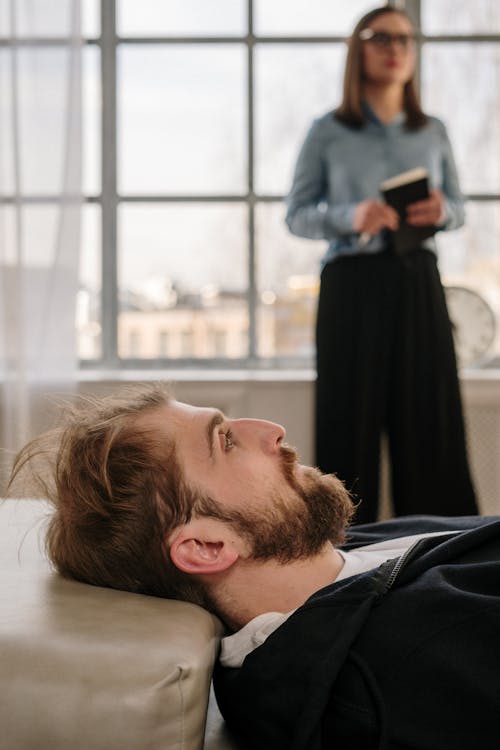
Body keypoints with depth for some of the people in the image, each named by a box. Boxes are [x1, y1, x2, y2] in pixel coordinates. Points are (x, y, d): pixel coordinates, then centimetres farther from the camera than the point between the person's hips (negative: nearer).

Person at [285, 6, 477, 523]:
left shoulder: (433, 133, 12)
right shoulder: (327, 132, 4)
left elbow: (458, 208, 17)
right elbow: (296, 215, 3)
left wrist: (441, 210, -7)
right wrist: (351, 217, -16)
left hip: (418, 285, 3)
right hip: (352, 285, -2)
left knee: (429, 418, 0)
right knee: (351, 416, -2)